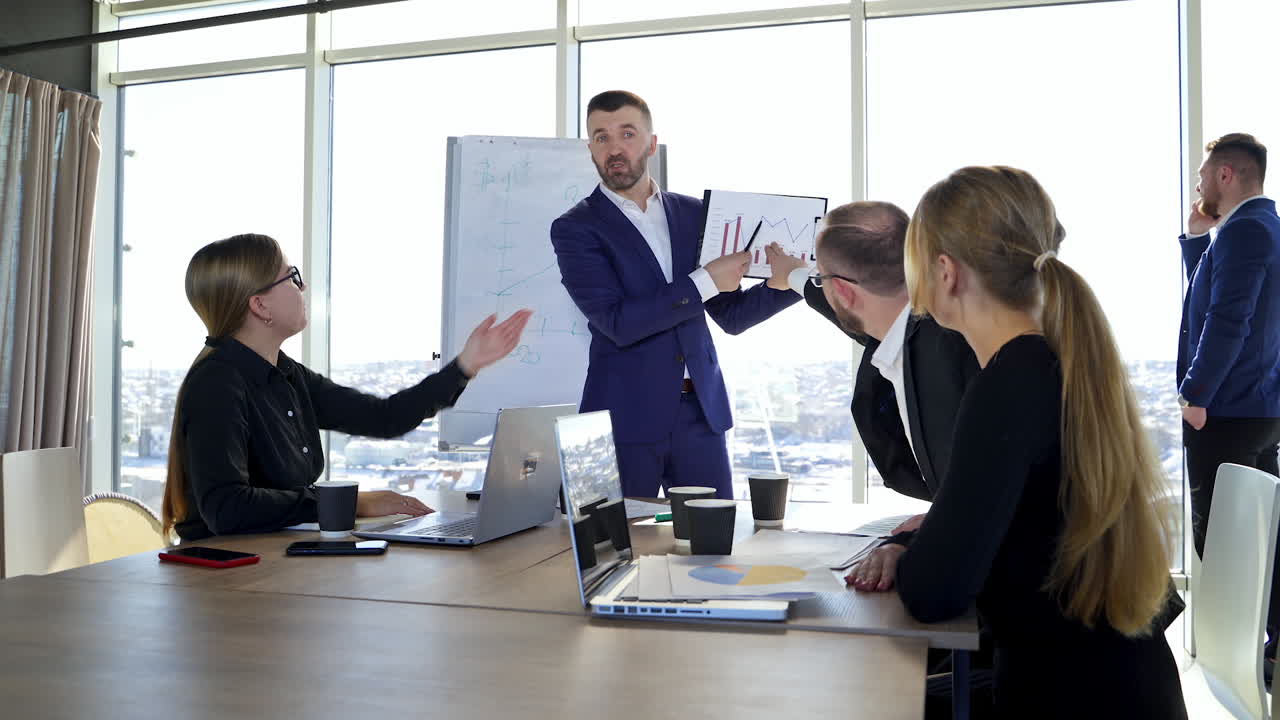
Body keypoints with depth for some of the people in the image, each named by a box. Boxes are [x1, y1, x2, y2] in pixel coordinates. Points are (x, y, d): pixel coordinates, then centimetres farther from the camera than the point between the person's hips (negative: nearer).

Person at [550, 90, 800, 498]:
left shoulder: (694, 214, 10)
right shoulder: (575, 229, -3)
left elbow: (730, 316, 13)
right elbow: (618, 322, -16)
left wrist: (781, 282, -4)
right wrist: (705, 281, -15)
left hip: (701, 412, 4)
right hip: (626, 416, -3)